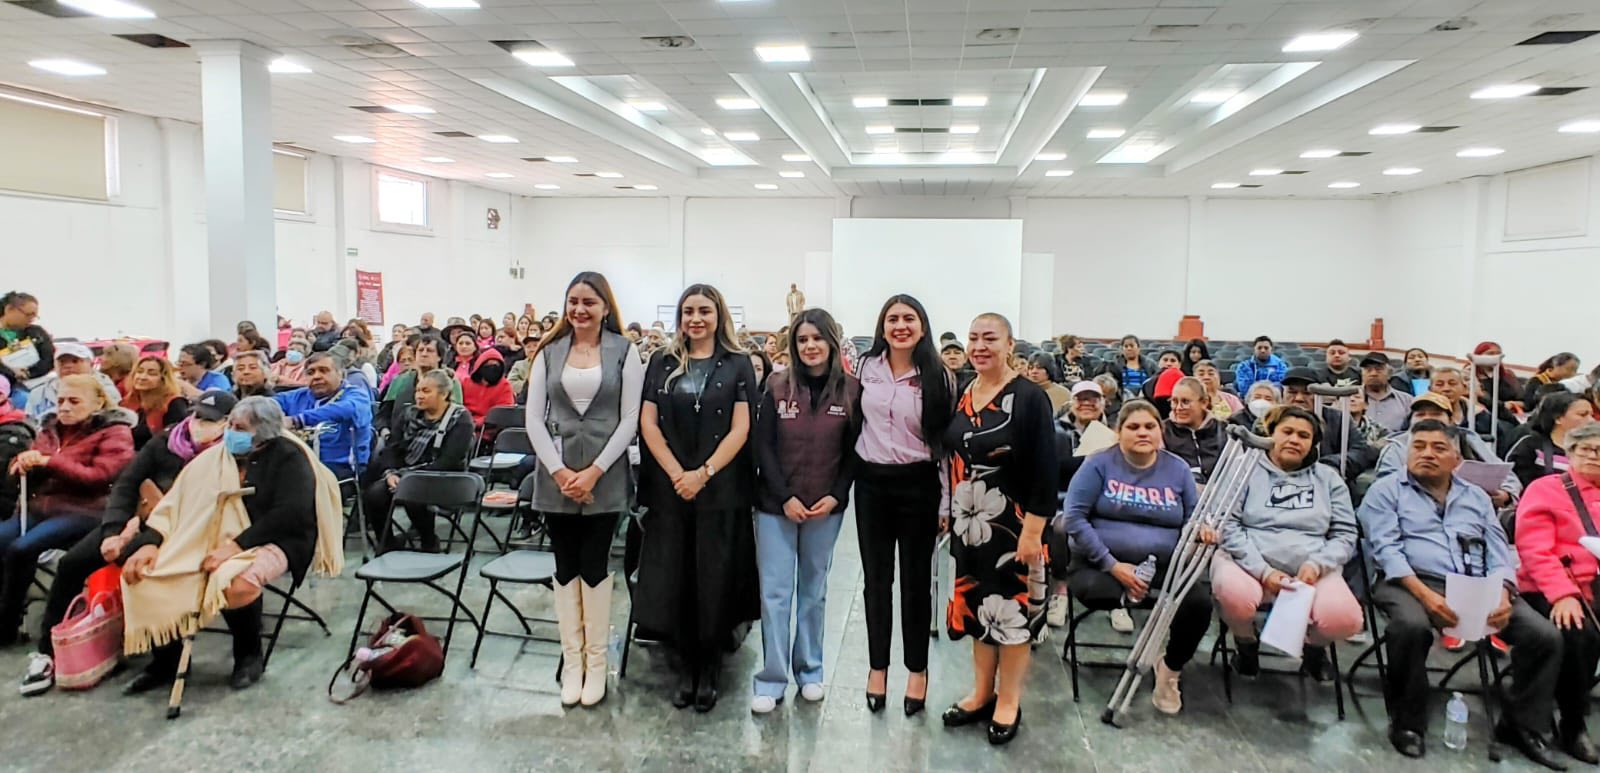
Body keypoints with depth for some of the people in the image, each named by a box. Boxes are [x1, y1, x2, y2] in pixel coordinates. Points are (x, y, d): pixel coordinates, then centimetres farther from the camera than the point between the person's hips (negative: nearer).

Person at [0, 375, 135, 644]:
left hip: (83, 511, -6)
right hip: (40, 506, 6)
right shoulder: (52, 428, 17)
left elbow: (98, 476, -14)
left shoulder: (114, 433, -1)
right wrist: (24, 463, -3)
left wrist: (48, 462, -19)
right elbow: (26, 471, 22)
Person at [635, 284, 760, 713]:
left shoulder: (737, 365, 3)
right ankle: (686, 665, 19)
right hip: (668, 488, 2)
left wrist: (703, 474, -14)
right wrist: (676, 474, -9)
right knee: (674, 577, 4)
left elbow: (741, 428, -4)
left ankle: (710, 668, 17)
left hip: (722, 490, -2)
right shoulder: (662, 363, 8)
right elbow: (648, 423, 3)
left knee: (716, 578, 2)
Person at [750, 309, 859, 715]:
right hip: (776, 505, 0)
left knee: (814, 590, 13)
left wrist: (836, 496, -10)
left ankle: (809, 670, 26)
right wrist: (785, 498, -11)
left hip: (826, 508, 1)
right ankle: (772, 679, 10)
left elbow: (854, 451, 1)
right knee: (775, 591, 1)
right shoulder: (777, 387, -2)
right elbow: (762, 446, -4)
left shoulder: (851, 390, -2)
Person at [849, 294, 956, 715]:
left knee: (916, 580, 7)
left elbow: (947, 439, -3)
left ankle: (917, 669, 23)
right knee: (876, 578, 10)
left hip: (918, 485, -2)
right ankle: (877, 667, 24)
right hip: (871, 483, 3)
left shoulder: (939, 376, -5)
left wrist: (946, 502, -5)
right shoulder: (866, 368, 2)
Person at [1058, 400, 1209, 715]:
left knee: (1199, 603, -23)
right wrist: (1112, 565, -19)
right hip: (1100, 563, -3)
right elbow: (1074, 517, -11)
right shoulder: (1099, 464, -4)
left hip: (1164, 567, 3)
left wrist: (1202, 529, -14)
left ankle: (1171, 669, 6)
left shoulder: (1178, 469, 8)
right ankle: (1124, 596, 0)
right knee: (1087, 590, -36)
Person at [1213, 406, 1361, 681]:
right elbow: (1229, 527, -4)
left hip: (1311, 571, 2)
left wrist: (1317, 565, -12)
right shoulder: (1246, 470, 4)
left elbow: (1345, 534, 8)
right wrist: (1263, 571, -16)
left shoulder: (1328, 478, 15)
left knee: (1344, 619, -28)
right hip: (1248, 563, -2)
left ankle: (1314, 647, 11)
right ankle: (1247, 643, 2)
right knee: (1236, 598, -37)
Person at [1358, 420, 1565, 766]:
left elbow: (1499, 556, 14)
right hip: (1411, 582, -5)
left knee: (1545, 635, -16)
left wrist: (1503, 594, -9)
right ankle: (1407, 722, -15)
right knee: (1411, 626, -37)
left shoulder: (1477, 497, 22)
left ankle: (1522, 725, 6)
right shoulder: (1386, 491, 8)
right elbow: (1386, 549, -6)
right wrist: (1425, 594, -21)